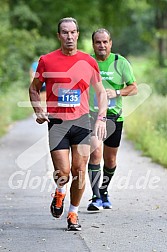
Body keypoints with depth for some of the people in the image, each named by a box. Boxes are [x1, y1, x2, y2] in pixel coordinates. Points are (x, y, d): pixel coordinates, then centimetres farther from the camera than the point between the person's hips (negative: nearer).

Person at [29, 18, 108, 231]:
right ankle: (60, 192, 27)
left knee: (79, 171, -3)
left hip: (81, 121, 1)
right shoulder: (47, 61, 1)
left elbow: (100, 92, 14)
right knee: (62, 173, -8)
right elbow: (34, 88, 13)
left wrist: (101, 119, 2)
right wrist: (39, 111, -2)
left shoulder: (89, 62, 5)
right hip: (56, 123, -1)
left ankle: (73, 214, 14)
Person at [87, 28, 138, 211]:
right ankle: (96, 197, -18)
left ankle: (104, 191, 34)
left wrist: (117, 93, -14)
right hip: (91, 114, -1)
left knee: (110, 160, 9)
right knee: (95, 152, -19)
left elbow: (134, 88, 3)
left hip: (114, 115, 1)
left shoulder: (120, 62, 0)